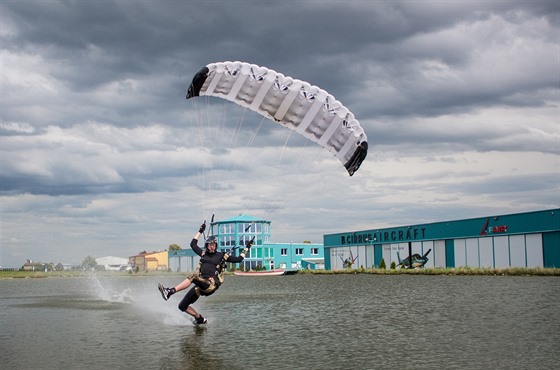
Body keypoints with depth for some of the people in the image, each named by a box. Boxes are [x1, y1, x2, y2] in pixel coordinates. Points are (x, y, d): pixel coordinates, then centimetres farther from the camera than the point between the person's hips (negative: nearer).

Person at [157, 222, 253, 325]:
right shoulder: (204, 254, 21)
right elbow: (193, 244, 29)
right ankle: (200, 319, 18)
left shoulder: (222, 256, 11)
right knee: (182, 306, 2)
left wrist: (246, 248, 10)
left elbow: (238, 259, 11)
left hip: (211, 285, -6)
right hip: (200, 285, 6)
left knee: (193, 276, -35)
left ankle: (170, 291, -41)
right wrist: (200, 231, 31)